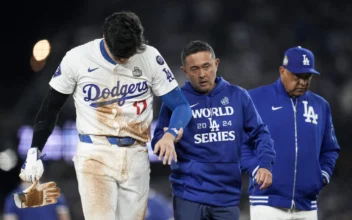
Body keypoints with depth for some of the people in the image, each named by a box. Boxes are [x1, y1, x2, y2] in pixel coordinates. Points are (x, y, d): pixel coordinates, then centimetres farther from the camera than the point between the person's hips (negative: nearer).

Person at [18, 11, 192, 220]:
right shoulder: (78, 59, -7)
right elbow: (51, 108, 5)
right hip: (95, 156, -2)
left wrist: (170, 135, -20)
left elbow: (181, 105, 0)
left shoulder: (150, 58, -4)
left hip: (136, 158, 3)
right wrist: (34, 153, 5)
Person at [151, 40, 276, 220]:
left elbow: (259, 133, 10)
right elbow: (158, 142, -2)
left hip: (228, 195, 2)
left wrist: (265, 164, -6)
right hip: (190, 194, -2)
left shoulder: (238, 96, 5)